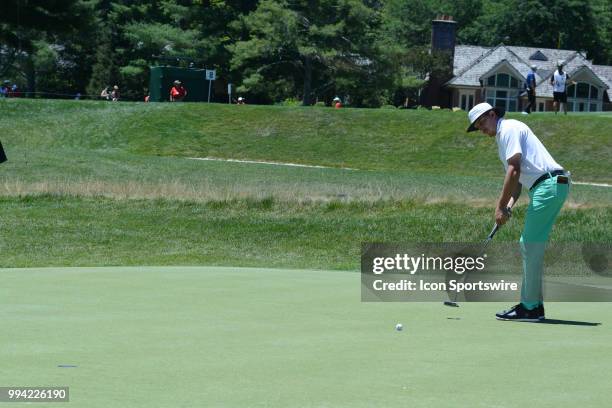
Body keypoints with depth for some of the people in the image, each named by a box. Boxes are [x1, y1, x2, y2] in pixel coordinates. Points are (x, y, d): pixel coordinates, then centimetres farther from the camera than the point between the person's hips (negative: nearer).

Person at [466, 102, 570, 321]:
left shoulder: (509, 129, -7)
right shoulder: (502, 137, 24)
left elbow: (514, 171, -16)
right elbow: (518, 177, 22)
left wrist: (500, 206, -14)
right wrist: (509, 205, 5)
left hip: (549, 185, -10)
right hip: (549, 187, 10)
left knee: (532, 246, -9)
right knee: (528, 245, 12)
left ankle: (529, 307, -8)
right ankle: (535, 305, 14)